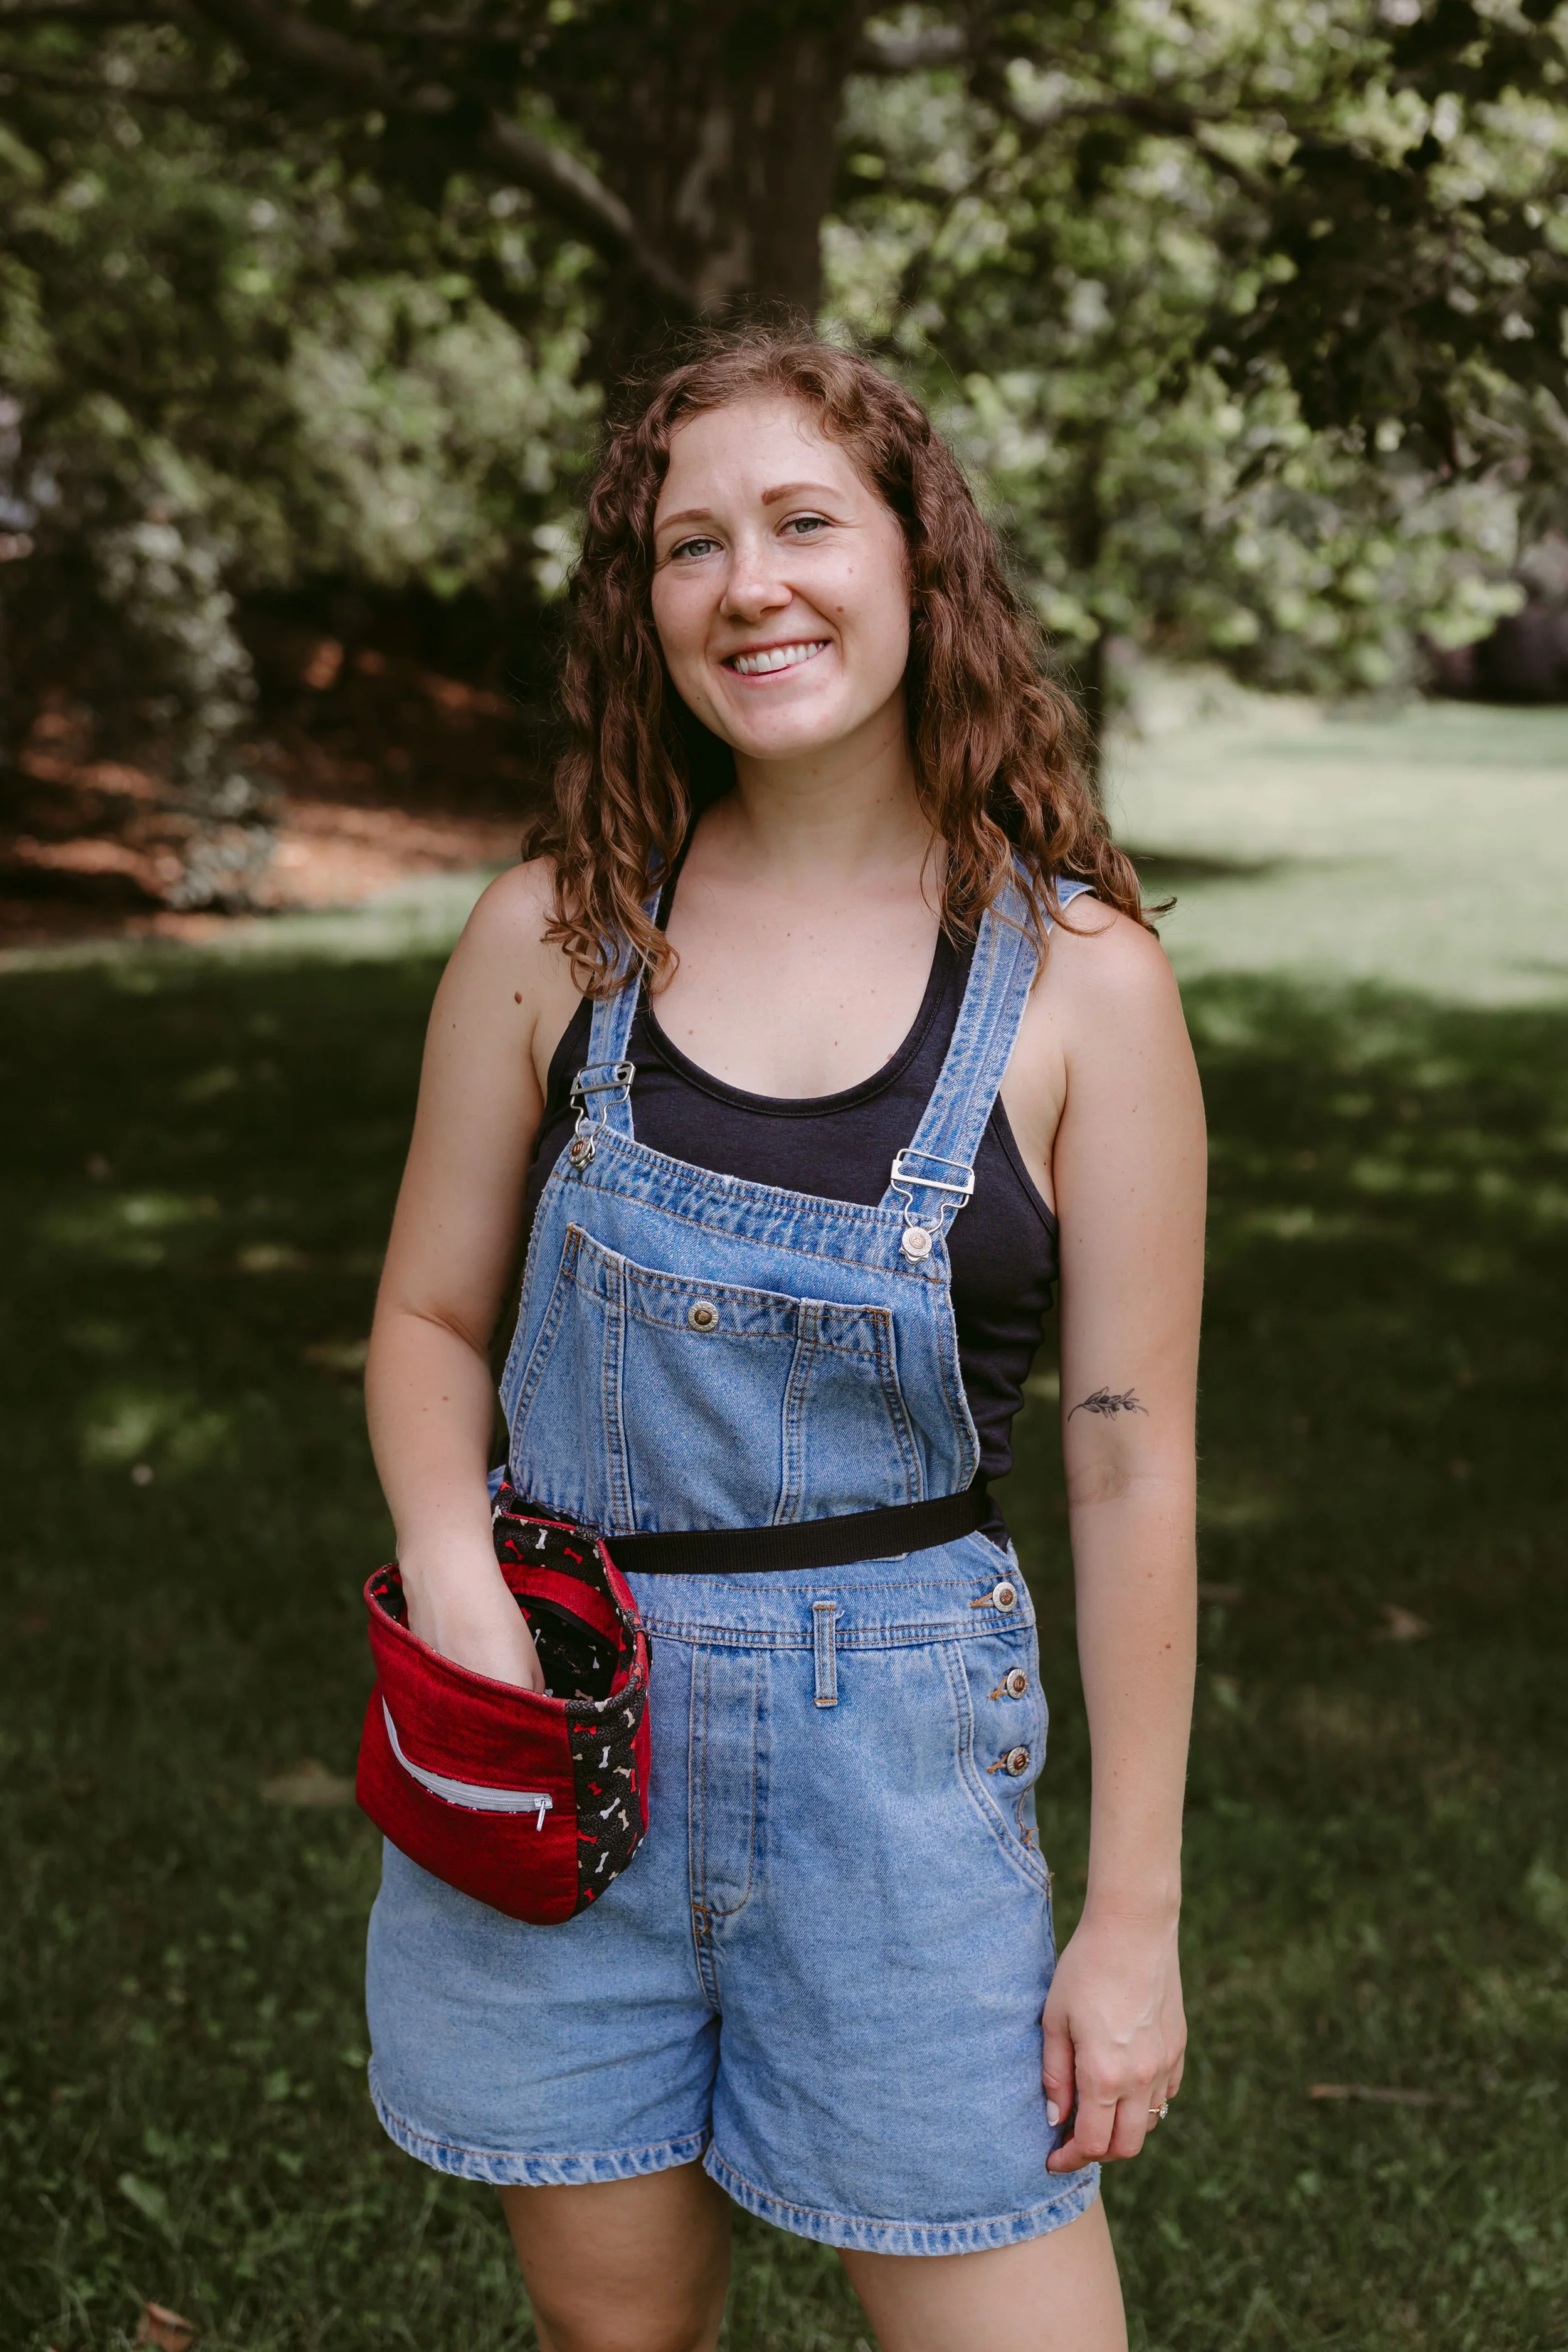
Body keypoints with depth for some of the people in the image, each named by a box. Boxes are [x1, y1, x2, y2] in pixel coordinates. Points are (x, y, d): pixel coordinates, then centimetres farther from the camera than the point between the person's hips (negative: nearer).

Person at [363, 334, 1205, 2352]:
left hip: (900, 1750, -1)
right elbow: (429, 1316, 9)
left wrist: (1133, 1914, -4)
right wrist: (449, 1554, -13)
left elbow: (1131, 1467, -5)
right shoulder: (553, 937, -1)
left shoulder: (1079, 978, -7)